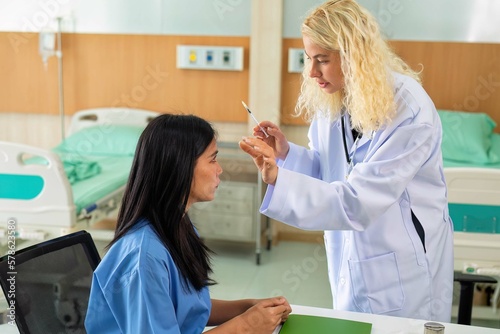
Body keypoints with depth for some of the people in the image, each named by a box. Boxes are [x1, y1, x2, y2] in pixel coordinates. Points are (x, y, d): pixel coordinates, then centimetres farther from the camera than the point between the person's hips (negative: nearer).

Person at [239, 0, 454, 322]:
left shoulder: (409, 113, -25)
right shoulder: (331, 98, -6)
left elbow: (357, 203, -30)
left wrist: (278, 179, -39)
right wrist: (287, 153, -13)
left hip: (403, 270, -6)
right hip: (350, 260, 6)